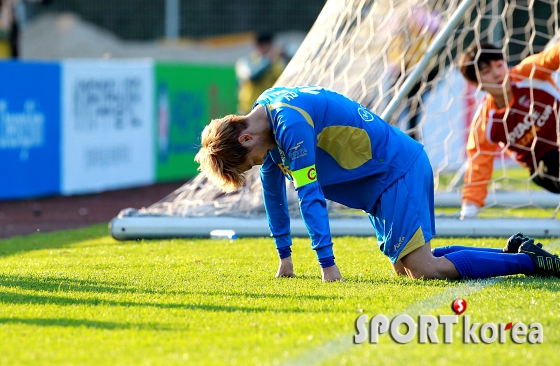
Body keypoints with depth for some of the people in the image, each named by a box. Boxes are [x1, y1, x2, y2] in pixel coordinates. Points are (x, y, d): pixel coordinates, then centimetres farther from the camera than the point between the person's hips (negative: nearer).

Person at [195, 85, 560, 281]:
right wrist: (284, 255, 22)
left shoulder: (290, 123, -24)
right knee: (404, 266, 13)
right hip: (385, 179, 10)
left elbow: (309, 195, -27)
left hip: (399, 170, -10)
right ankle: (513, 251, 16)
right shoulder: (266, 119, 7)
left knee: (423, 269, -17)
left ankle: (529, 260, -10)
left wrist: (327, 264, -27)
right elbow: (273, 190, 18)